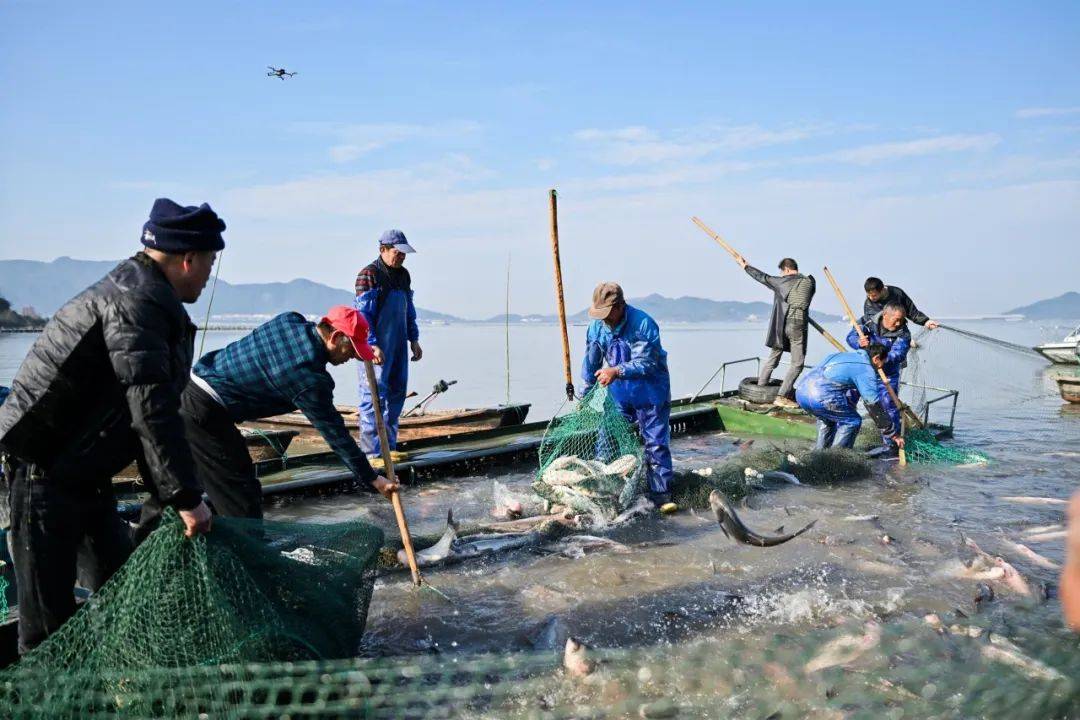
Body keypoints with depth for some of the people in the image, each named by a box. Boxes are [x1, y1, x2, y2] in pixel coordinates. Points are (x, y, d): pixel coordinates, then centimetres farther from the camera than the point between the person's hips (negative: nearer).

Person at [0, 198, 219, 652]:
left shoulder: (146, 297, 12)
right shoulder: (134, 301, -21)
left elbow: (145, 411, 16)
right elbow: (151, 409, -28)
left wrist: (174, 496, 15)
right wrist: (186, 497, -25)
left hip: (85, 474, 10)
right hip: (45, 473, -10)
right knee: (50, 619, -1)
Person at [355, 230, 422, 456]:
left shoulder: (403, 275, 15)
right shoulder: (369, 275, -10)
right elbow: (363, 314, -16)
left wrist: (414, 339, 19)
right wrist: (372, 345, -23)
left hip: (398, 344, 8)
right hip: (376, 346, -8)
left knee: (398, 391, 11)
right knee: (374, 394, -8)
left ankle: (388, 446, 20)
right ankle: (372, 452, -4)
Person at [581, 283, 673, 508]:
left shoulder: (643, 324, -24)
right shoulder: (597, 326, -6)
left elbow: (645, 363, -28)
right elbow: (591, 363, 7)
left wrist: (617, 371, -42)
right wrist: (586, 394, 12)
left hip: (649, 391, -5)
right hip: (618, 392, 5)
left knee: (656, 444, -2)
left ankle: (661, 495, 5)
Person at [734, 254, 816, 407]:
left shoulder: (781, 282, 2)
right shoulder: (809, 282, 3)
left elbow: (762, 277, 13)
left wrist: (744, 265, 26)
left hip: (781, 326, 2)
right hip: (798, 326, -2)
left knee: (773, 357, 17)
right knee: (797, 363, 0)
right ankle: (781, 397, -8)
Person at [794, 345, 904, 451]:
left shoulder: (844, 355, 29)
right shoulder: (866, 370, 3)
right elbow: (874, 405, 2)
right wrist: (894, 434, 10)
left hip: (800, 391, 8)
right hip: (820, 397, -8)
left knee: (827, 417, 33)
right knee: (853, 421, 11)